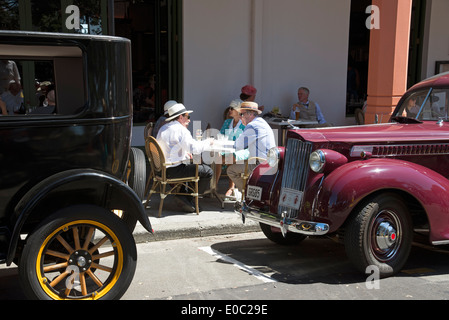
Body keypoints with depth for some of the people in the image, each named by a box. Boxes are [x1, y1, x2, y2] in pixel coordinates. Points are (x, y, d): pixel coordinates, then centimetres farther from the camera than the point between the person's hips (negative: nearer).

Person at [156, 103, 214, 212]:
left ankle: (182, 193, 21)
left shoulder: (163, 128, 16)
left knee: (194, 166, 31)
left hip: (162, 168, 10)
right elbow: (194, 148, -20)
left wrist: (184, 153, 21)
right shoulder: (181, 130, -13)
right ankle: (186, 198, -1)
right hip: (173, 170, -10)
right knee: (208, 172, -6)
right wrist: (208, 142, -3)